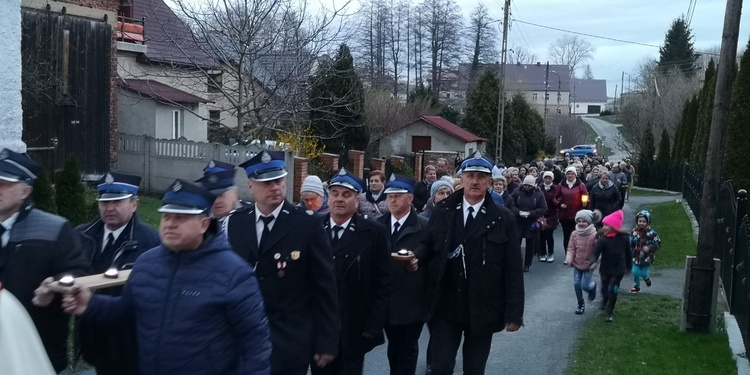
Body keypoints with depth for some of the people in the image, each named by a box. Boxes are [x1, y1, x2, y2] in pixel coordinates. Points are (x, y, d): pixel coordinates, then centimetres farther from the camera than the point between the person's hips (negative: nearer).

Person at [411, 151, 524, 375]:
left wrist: (514, 313, -7)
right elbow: (428, 244, 10)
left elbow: (513, 269, -4)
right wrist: (417, 257, -15)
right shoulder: (442, 212, 3)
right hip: (445, 308, 1)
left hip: (482, 310, -1)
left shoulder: (503, 218, -2)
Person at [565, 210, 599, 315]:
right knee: (576, 284, 4)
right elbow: (571, 248, -3)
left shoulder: (594, 235, -17)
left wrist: (594, 262, -22)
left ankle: (593, 286, 32)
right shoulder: (574, 234, -6)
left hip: (588, 265, -4)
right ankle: (581, 305, 21)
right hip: (577, 264, 4)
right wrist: (569, 259, -18)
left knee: (585, 286, -6)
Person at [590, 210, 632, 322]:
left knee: (612, 290, -4)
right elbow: (595, 252, -20)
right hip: (605, 269, 1)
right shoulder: (603, 239, -14)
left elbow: (628, 253, 3)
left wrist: (628, 267, 11)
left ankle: (610, 312, 14)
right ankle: (605, 301, 48)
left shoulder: (624, 238, -11)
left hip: (618, 270, -1)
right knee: (605, 289, 14)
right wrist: (593, 262, -40)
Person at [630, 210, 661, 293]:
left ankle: (647, 278, 42)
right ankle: (636, 286, 29)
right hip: (636, 257, 3)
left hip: (647, 258, -3)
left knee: (644, 273, 5)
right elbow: (630, 243, 6)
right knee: (635, 272, 5)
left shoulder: (651, 233, -15)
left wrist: (649, 248, -21)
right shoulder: (634, 232, -5)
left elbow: (658, 244, -9)